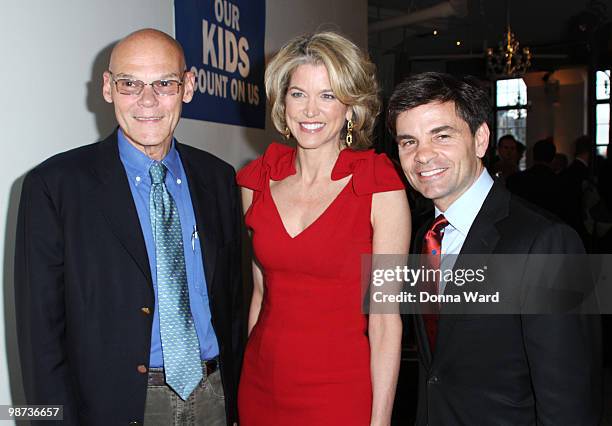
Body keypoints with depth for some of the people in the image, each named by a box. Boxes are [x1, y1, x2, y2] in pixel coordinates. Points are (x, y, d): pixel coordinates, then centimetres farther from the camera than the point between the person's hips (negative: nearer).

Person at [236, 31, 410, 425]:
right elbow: (260, 292, 8)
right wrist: (236, 389, 7)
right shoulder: (256, 181, 0)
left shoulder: (382, 189, -12)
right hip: (260, 388, 4)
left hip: (342, 392, -3)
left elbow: (385, 317, -11)